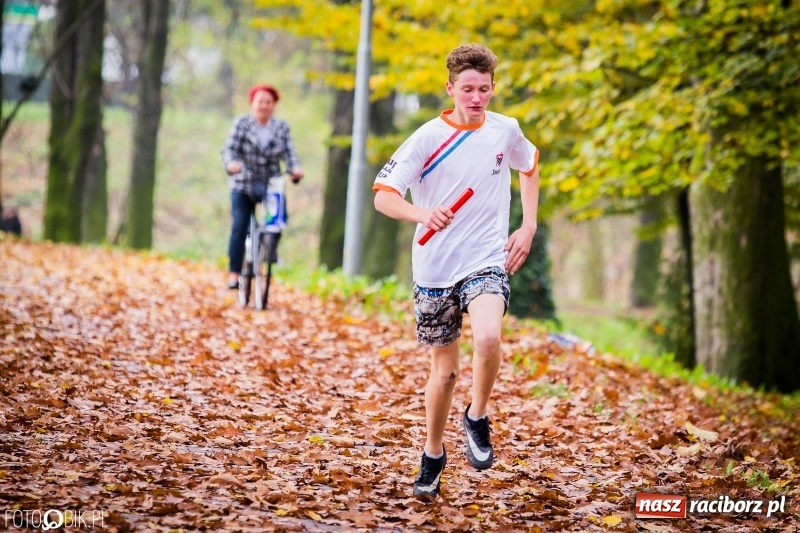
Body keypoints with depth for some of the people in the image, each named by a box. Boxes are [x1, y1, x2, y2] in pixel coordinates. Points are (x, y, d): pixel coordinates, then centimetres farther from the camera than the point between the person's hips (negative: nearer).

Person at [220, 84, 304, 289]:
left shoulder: (281, 127, 4)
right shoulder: (241, 123, -2)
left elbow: (289, 152, -4)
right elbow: (229, 149, -11)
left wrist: (295, 168, -26)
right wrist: (231, 163, -33)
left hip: (271, 185, 2)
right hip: (243, 184, -2)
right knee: (239, 227, -12)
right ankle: (234, 273, -6)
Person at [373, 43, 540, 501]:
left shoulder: (506, 130, 1)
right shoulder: (428, 138, -9)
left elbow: (530, 166, 23)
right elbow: (383, 195, -12)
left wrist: (528, 228, 12)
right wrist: (423, 214, -33)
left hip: (488, 262, 0)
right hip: (435, 269, 0)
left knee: (488, 338, -28)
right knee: (445, 369, 9)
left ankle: (478, 419, -1)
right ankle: (433, 455, 32)